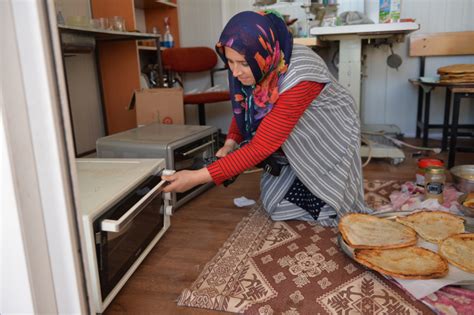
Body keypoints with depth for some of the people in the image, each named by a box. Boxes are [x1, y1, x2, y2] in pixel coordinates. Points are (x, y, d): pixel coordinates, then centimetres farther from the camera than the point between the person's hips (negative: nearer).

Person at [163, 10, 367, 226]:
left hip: (331, 143, -5)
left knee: (325, 208, -1)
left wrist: (198, 177, -38)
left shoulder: (298, 78, -39)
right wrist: (230, 144, -17)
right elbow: (243, 109, 2)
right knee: (274, 203, 5)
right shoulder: (253, 70, -20)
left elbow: (261, 146, -38)